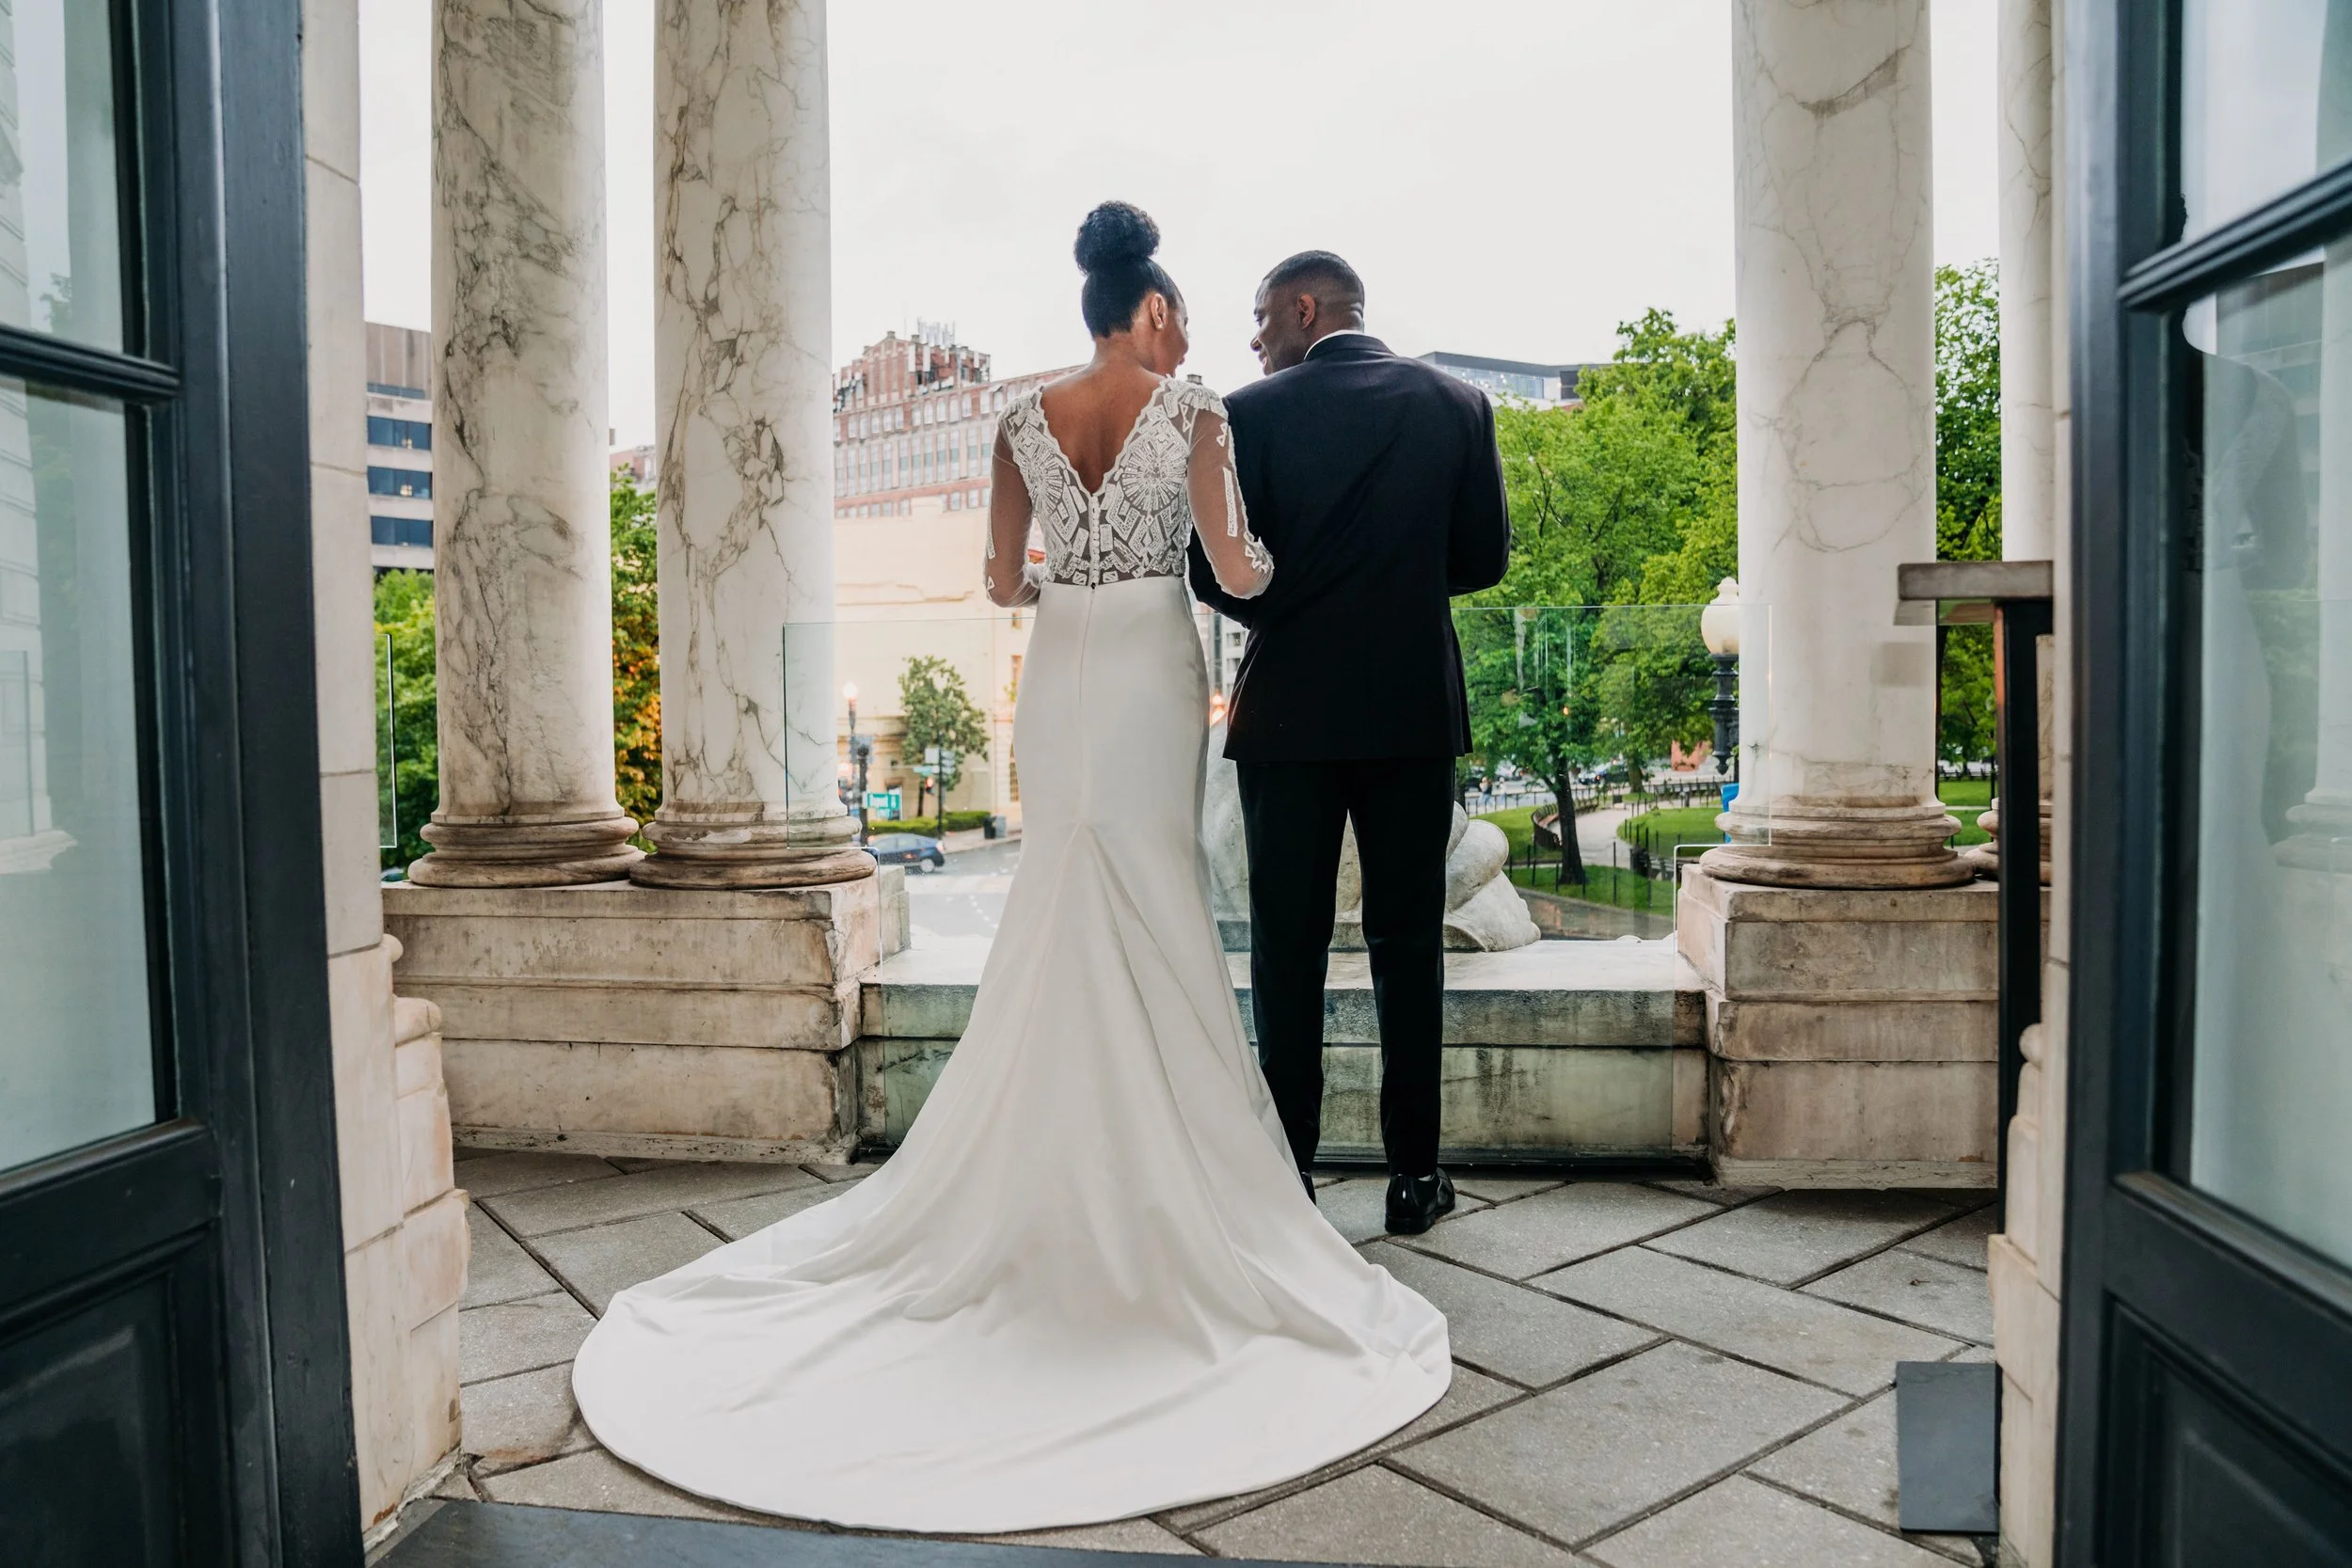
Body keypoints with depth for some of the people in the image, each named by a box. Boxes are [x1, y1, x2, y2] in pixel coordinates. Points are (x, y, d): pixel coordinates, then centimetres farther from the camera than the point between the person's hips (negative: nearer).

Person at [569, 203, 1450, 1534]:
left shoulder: (1025, 420, 8)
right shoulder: (1192, 410, -3)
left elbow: (1004, 581, 10)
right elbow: (1238, 570, -7)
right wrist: (1278, 568, 15)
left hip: (1057, 678, 4)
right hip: (1153, 675, -3)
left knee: (1066, 919, 12)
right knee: (1151, 923, 2)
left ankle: (1056, 1172, 18)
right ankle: (1154, 1178, 8)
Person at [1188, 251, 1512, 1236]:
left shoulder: (1252, 413, -4)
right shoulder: (1456, 404, 4)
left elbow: (1216, 571, -8)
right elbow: (1484, 557, 5)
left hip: (1288, 710, -2)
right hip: (1415, 709, 2)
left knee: (1288, 946, 6)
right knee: (1407, 941, 9)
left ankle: (1288, 1174, 12)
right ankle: (1414, 1174, 14)